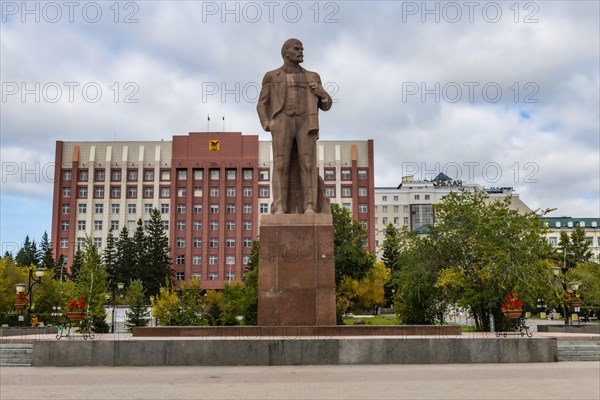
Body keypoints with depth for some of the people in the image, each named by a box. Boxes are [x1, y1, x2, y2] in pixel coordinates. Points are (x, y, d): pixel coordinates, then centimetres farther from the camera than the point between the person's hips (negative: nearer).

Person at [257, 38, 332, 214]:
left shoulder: (312, 77, 20)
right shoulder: (271, 77, 15)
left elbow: (326, 105, 19)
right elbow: (262, 105, 12)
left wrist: (321, 93, -3)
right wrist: (267, 126, -6)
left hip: (305, 124, 1)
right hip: (283, 123, -1)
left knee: (308, 164, -11)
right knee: (281, 165, -12)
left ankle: (309, 208, -13)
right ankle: (280, 209, -13)